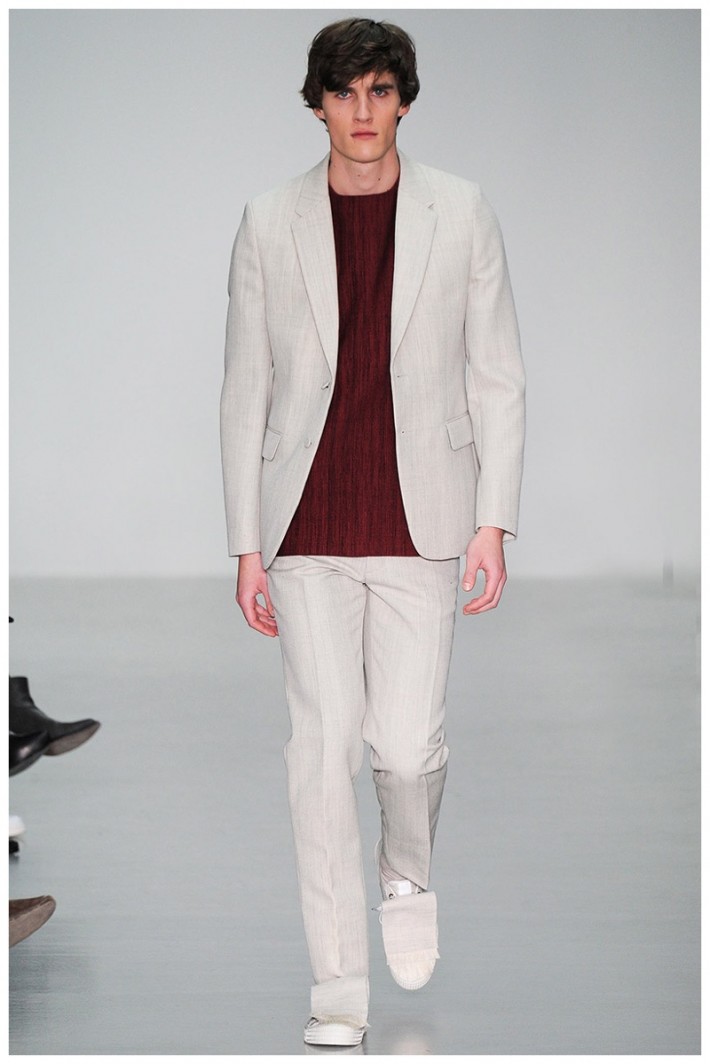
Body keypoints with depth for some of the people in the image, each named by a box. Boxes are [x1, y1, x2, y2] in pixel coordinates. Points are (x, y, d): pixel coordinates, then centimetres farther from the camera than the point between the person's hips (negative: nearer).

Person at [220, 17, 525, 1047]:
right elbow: (245, 390, 7)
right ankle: (338, 991, 4)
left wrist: (493, 522, -2)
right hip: (308, 524, 0)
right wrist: (246, 544, 4)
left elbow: (497, 378, 5)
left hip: (419, 517, 0)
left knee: (407, 741, -5)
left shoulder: (461, 214, 4)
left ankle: (409, 876, 31)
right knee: (324, 742, -3)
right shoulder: (271, 225, 4)